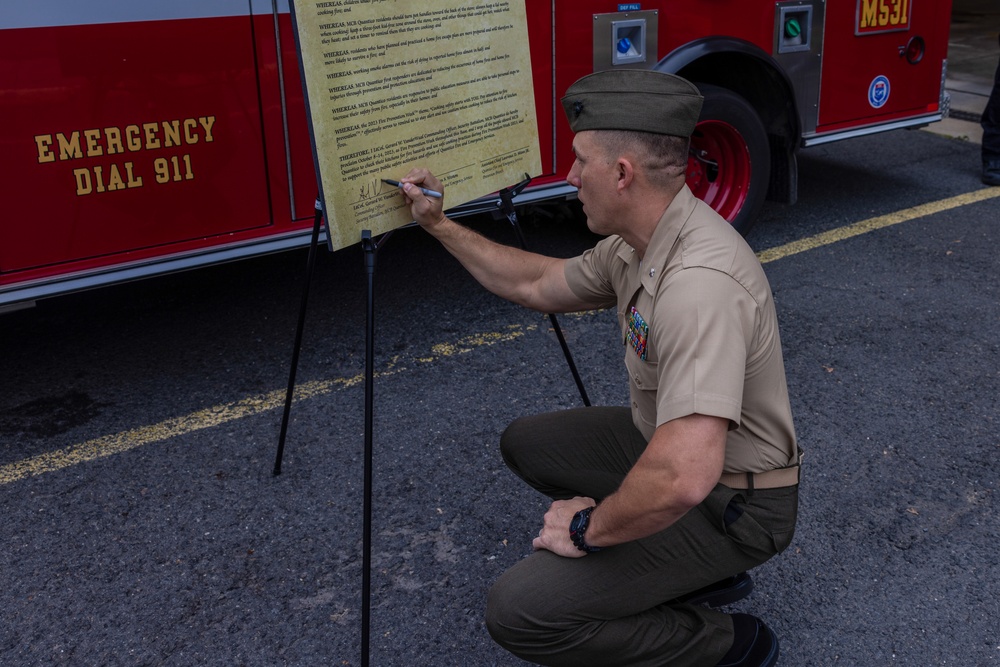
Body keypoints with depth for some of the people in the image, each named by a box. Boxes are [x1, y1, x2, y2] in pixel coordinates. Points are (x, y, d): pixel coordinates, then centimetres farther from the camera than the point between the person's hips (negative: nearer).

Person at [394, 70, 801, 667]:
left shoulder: (700, 280, -34)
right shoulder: (639, 242, -2)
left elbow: (682, 479, -41)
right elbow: (540, 285, 16)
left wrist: (589, 528, -23)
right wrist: (441, 226, 16)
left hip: (730, 503, -9)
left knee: (519, 611, -19)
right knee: (527, 443, 22)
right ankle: (689, 568, 18)